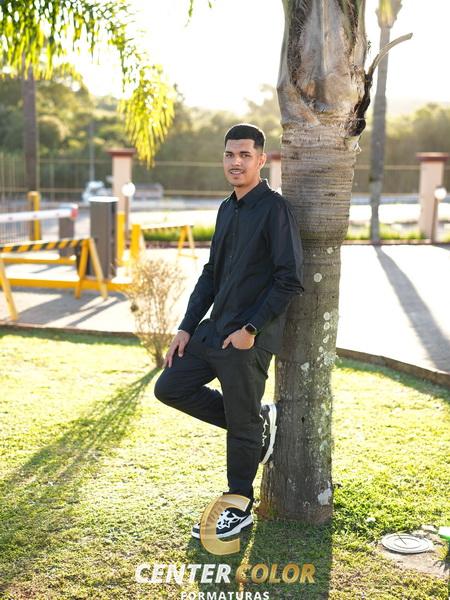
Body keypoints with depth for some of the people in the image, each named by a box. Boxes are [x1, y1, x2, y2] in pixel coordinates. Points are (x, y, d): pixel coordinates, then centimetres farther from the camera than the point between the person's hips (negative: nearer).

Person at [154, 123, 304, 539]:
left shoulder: (275, 209, -12)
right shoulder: (227, 209, 13)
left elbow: (290, 279, -17)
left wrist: (250, 329, -19)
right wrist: (187, 328, 11)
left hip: (248, 338, -8)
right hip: (213, 330, 9)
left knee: (242, 426, 3)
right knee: (170, 388, 11)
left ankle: (238, 511, 22)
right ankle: (258, 422, 21)